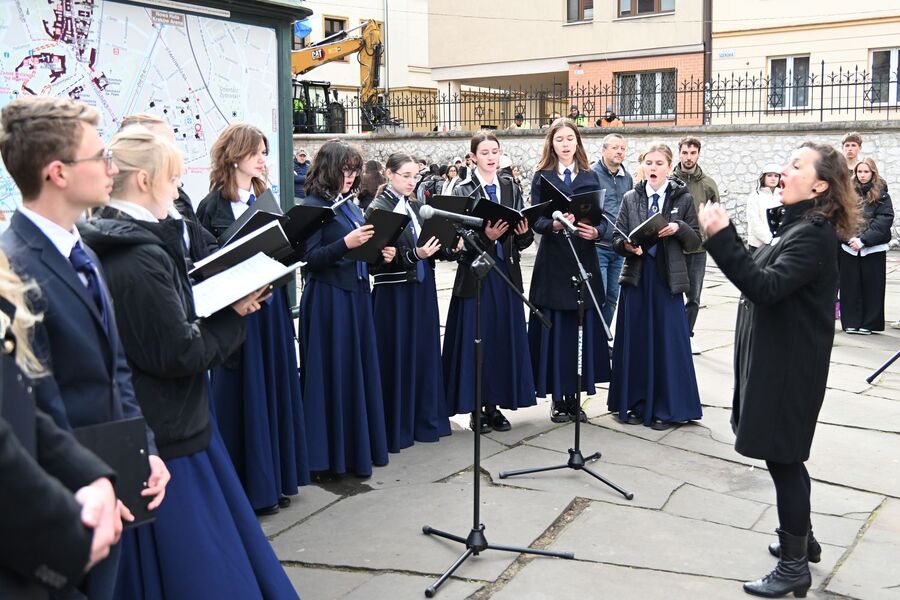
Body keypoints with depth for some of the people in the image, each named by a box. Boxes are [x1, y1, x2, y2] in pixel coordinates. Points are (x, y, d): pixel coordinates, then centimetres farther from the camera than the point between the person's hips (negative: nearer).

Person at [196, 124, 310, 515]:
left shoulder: (265, 199, 12)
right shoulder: (213, 205, -7)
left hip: (270, 305, 7)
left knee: (275, 386, 12)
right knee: (243, 395, 1)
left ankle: (276, 478, 24)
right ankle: (250, 486, 13)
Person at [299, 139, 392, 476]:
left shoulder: (350, 205, 14)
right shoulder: (313, 207, -9)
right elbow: (310, 258, -16)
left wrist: (382, 254, 2)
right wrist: (346, 243, -26)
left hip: (357, 296, 8)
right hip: (328, 300, -8)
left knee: (361, 370, 13)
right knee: (333, 375, -2)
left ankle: (359, 446, 24)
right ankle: (332, 453, 9)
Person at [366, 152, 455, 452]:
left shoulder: (415, 206, 12)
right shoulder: (378, 208, -8)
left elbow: (429, 246, 14)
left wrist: (448, 249, -5)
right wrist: (414, 254, -26)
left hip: (422, 287, 7)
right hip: (394, 291, -7)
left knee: (424, 351, 12)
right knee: (397, 357, 0)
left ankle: (424, 421, 24)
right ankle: (395, 427, 11)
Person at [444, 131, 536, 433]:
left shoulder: (511, 188, 9)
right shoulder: (463, 191, -2)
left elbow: (523, 240, 7)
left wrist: (524, 232, -15)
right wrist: (485, 236, -27)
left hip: (506, 272, 4)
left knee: (504, 337, 7)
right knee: (476, 338, 0)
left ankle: (494, 404, 18)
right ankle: (475, 407, 11)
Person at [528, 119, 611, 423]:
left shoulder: (590, 177, 10)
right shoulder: (542, 177, 4)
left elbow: (602, 218, 4)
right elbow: (536, 220, -6)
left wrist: (595, 231, -17)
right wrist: (555, 225, -27)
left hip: (584, 261, 2)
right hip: (553, 262, -2)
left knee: (583, 329, 4)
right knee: (555, 329, 0)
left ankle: (574, 396, 15)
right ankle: (557, 398, 11)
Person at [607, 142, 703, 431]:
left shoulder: (683, 198, 3)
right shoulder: (631, 198, 7)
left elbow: (695, 241, 3)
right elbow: (616, 237, 5)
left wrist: (678, 228, -16)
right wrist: (627, 245, -17)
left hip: (668, 278, -2)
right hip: (636, 276, 2)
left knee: (667, 341, 0)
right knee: (635, 340, 5)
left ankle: (665, 408, 10)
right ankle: (636, 403, 17)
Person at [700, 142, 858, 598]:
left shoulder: (813, 235, -19)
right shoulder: (799, 226, 12)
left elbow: (765, 287, -32)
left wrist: (722, 240, -35)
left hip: (789, 366, -10)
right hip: (774, 358, 10)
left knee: (783, 457, -2)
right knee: (784, 455, 20)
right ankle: (800, 538, 37)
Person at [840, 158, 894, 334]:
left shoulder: (881, 195, -1)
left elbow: (885, 220, -8)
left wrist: (863, 240, -15)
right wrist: (849, 237, -12)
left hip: (873, 248, -2)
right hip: (849, 247, 2)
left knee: (872, 285, 4)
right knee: (850, 285, 5)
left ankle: (869, 323, 13)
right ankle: (851, 322, 14)